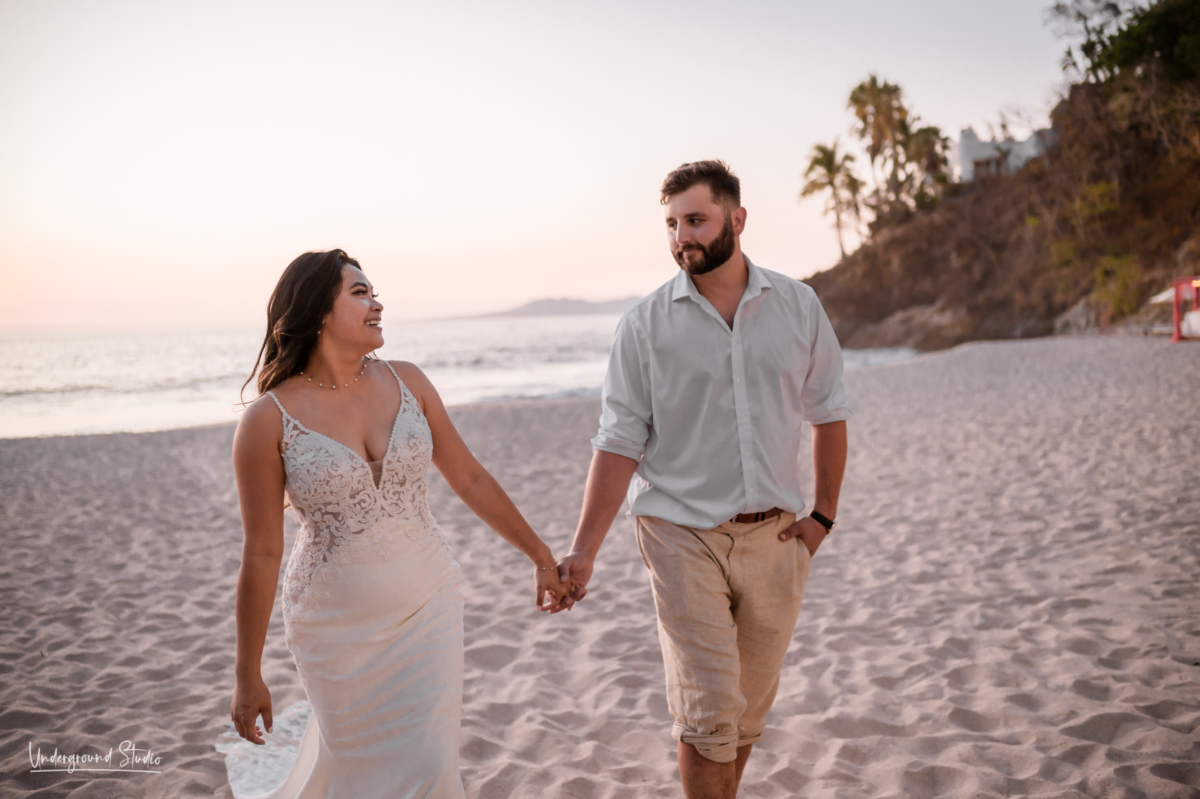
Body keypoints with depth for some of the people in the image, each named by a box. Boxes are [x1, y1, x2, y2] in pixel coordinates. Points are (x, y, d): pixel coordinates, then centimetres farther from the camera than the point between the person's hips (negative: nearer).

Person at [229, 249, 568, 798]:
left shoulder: (407, 382, -2)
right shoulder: (268, 420, -13)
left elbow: (470, 478, 6)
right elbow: (261, 555, -9)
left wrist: (541, 556, 10)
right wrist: (248, 677, -4)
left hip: (428, 608, 3)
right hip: (339, 626, -3)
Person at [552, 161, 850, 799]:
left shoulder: (798, 306, 2)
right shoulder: (644, 324, -4)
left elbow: (828, 413, 10)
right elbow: (619, 443, -6)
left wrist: (824, 514, 6)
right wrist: (581, 552, -12)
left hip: (775, 536, 3)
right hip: (683, 536, -2)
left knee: (748, 707, 15)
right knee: (707, 711, -5)